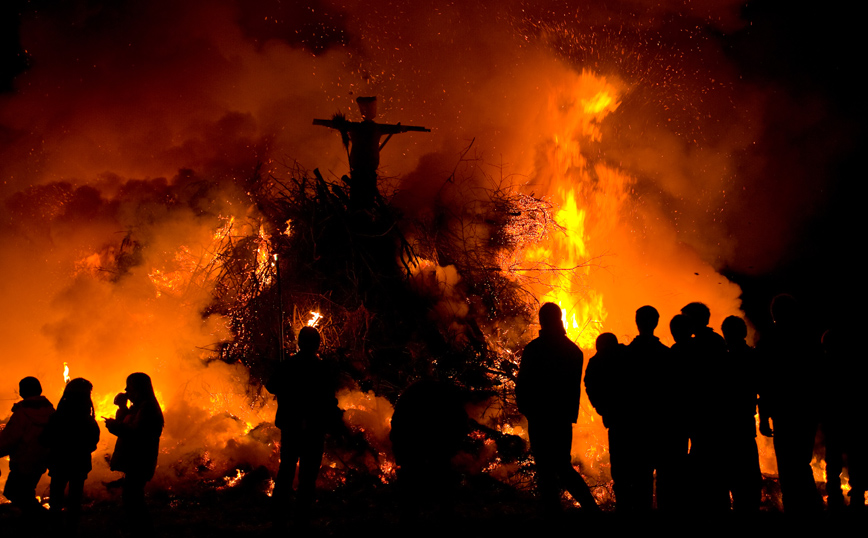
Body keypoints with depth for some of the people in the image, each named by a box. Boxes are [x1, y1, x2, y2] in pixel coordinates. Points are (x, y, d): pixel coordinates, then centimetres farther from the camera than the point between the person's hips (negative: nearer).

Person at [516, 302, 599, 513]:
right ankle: (590, 506, 6)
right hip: (565, 418, 5)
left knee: (546, 470, -1)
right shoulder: (574, 350, 7)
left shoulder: (534, 349, -10)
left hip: (541, 417, -5)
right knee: (563, 467, 16)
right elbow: (576, 387, 12)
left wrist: (525, 408, 6)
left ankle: (552, 508, -5)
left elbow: (523, 383, -8)